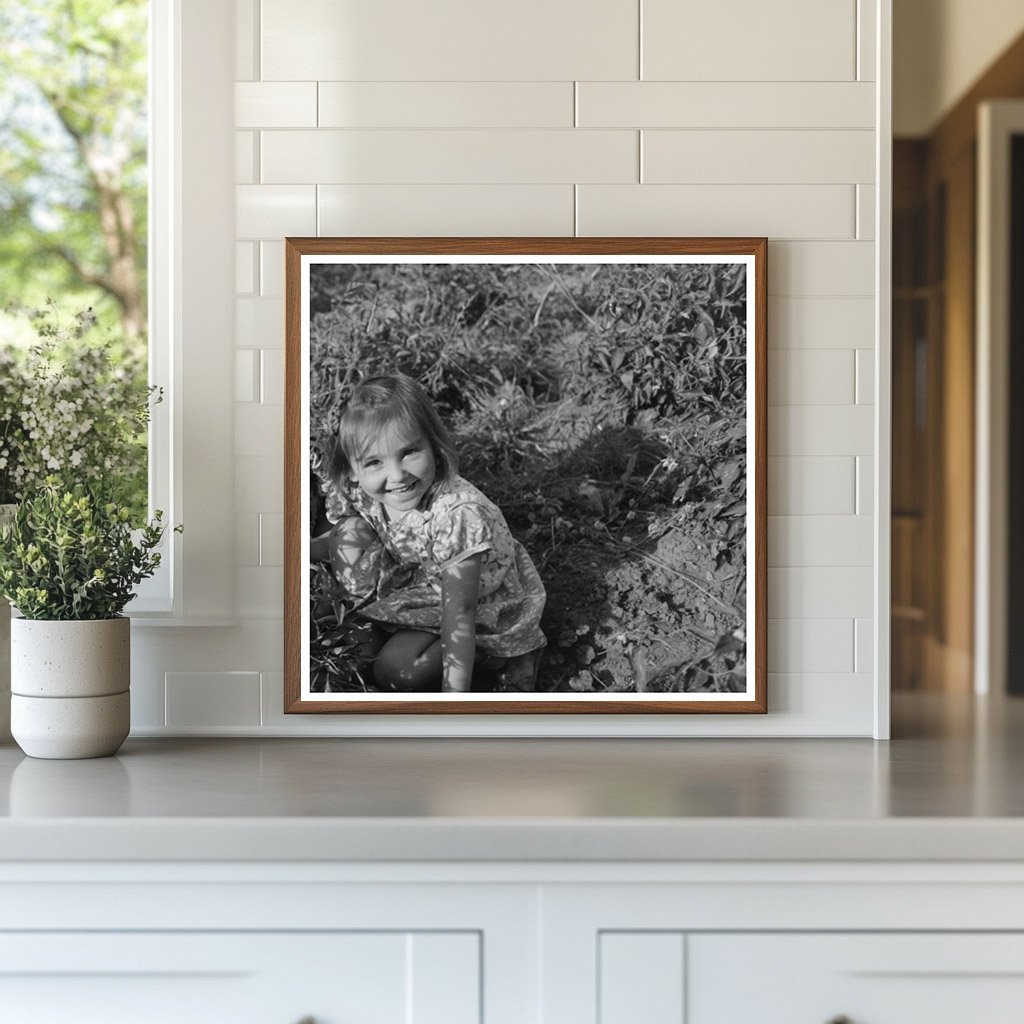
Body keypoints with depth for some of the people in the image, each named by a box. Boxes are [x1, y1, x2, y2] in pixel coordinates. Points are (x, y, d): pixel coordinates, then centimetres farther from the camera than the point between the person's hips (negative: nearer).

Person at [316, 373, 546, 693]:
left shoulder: (459, 515, -35)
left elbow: (459, 613, -35)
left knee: (396, 670, -25)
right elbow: (341, 544, 7)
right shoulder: (358, 493, -17)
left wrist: (454, 698, -37)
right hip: (422, 588, 6)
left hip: (489, 616, -6)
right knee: (349, 531, -15)